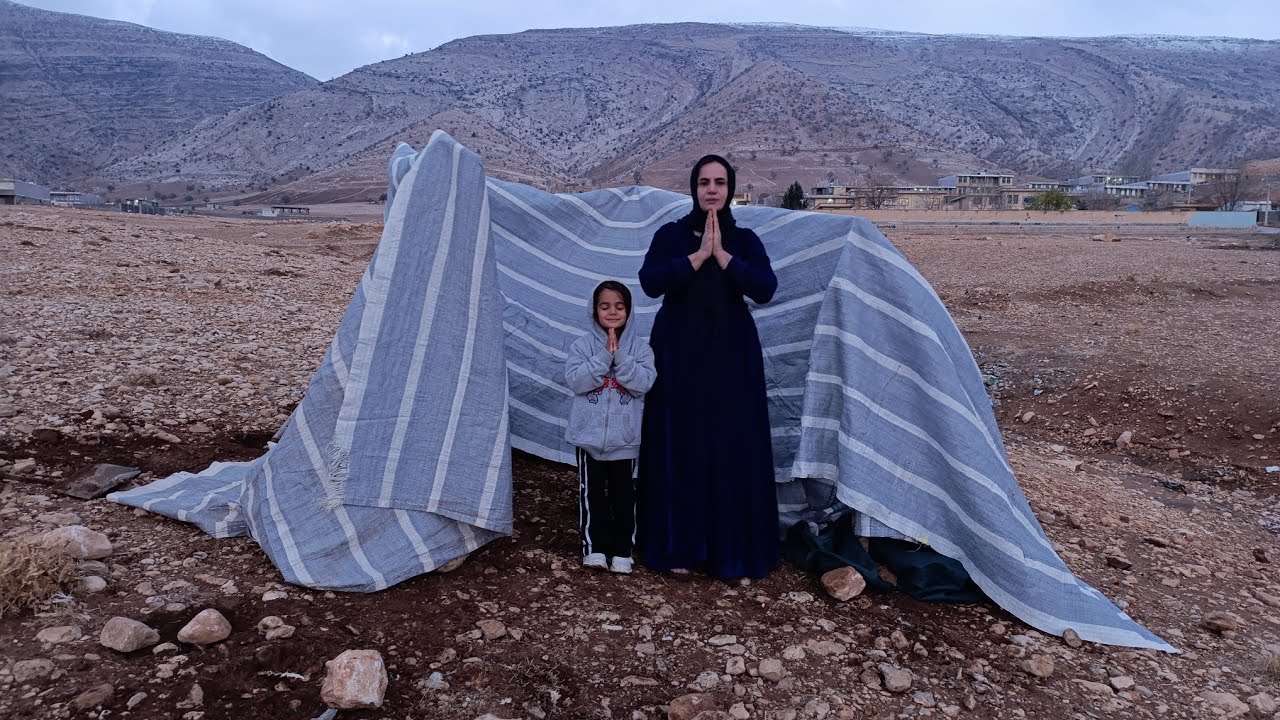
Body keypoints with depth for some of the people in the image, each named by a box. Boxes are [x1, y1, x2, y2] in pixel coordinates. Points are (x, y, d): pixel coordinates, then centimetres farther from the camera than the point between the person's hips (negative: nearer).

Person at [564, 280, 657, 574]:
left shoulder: (639, 347, 0)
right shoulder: (582, 345, -1)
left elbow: (644, 383, -13)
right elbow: (575, 380, -14)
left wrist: (619, 357, -19)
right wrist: (604, 356, -19)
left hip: (624, 437, 0)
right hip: (589, 434, 0)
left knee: (623, 494, 9)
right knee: (592, 493, 7)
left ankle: (622, 550, 21)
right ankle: (595, 546, 19)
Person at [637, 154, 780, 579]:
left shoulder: (745, 240, 6)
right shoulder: (670, 235, 3)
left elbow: (765, 289, -11)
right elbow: (650, 283, -13)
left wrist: (721, 254, -16)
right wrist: (699, 254, -17)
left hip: (731, 356, 1)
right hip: (679, 354, -1)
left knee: (733, 450, 2)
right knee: (679, 447, 2)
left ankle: (734, 551, 14)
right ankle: (680, 547, 15)